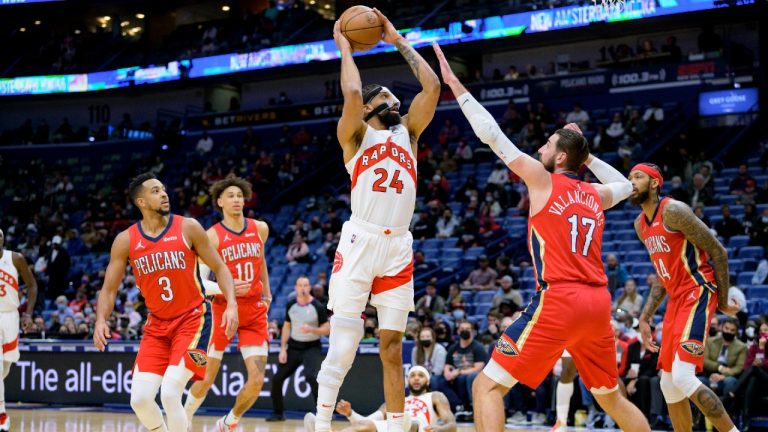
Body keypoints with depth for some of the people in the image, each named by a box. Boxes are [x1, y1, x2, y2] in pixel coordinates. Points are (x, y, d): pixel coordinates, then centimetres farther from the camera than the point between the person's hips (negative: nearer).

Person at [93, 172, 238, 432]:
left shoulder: (187, 228, -8)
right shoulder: (126, 240, -2)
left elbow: (219, 268, -2)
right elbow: (109, 288, 2)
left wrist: (231, 305, -17)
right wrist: (101, 320, -17)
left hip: (192, 320, -3)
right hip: (157, 325, 3)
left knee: (170, 393, -20)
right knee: (140, 399, -6)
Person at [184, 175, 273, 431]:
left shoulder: (260, 229, 5)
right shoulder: (212, 236, -8)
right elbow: (199, 283, -12)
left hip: (254, 313, 3)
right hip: (223, 311, -3)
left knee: (257, 380, -7)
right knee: (207, 379, 4)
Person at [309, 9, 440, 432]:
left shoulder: (408, 132, 19)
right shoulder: (355, 134, 6)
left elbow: (432, 86, 10)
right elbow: (352, 93, -14)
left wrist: (399, 42, 16)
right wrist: (344, 47, 2)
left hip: (399, 248, 5)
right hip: (360, 243, -4)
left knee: (392, 349, 6)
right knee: (342, 346, -8)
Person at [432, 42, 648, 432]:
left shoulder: (544, 181, 1)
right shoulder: (596, 195, 17)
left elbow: (491, 134, -1)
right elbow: (626, 185, 42)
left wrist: (455, 85, 6)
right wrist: (588, 156, 38)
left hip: (558, 300, -7)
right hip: (598, 302, 7)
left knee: (487, 386, -4)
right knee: (611, 397, 24)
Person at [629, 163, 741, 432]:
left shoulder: (673, 210, -14)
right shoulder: (640, 225, 14)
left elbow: (718, 252, -13)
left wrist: (723, 302, -7)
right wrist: (645, 317, 14)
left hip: (698, 294, -9)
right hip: (676, 299, 9)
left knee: (682, 377, -22)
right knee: (668, 383, 10)